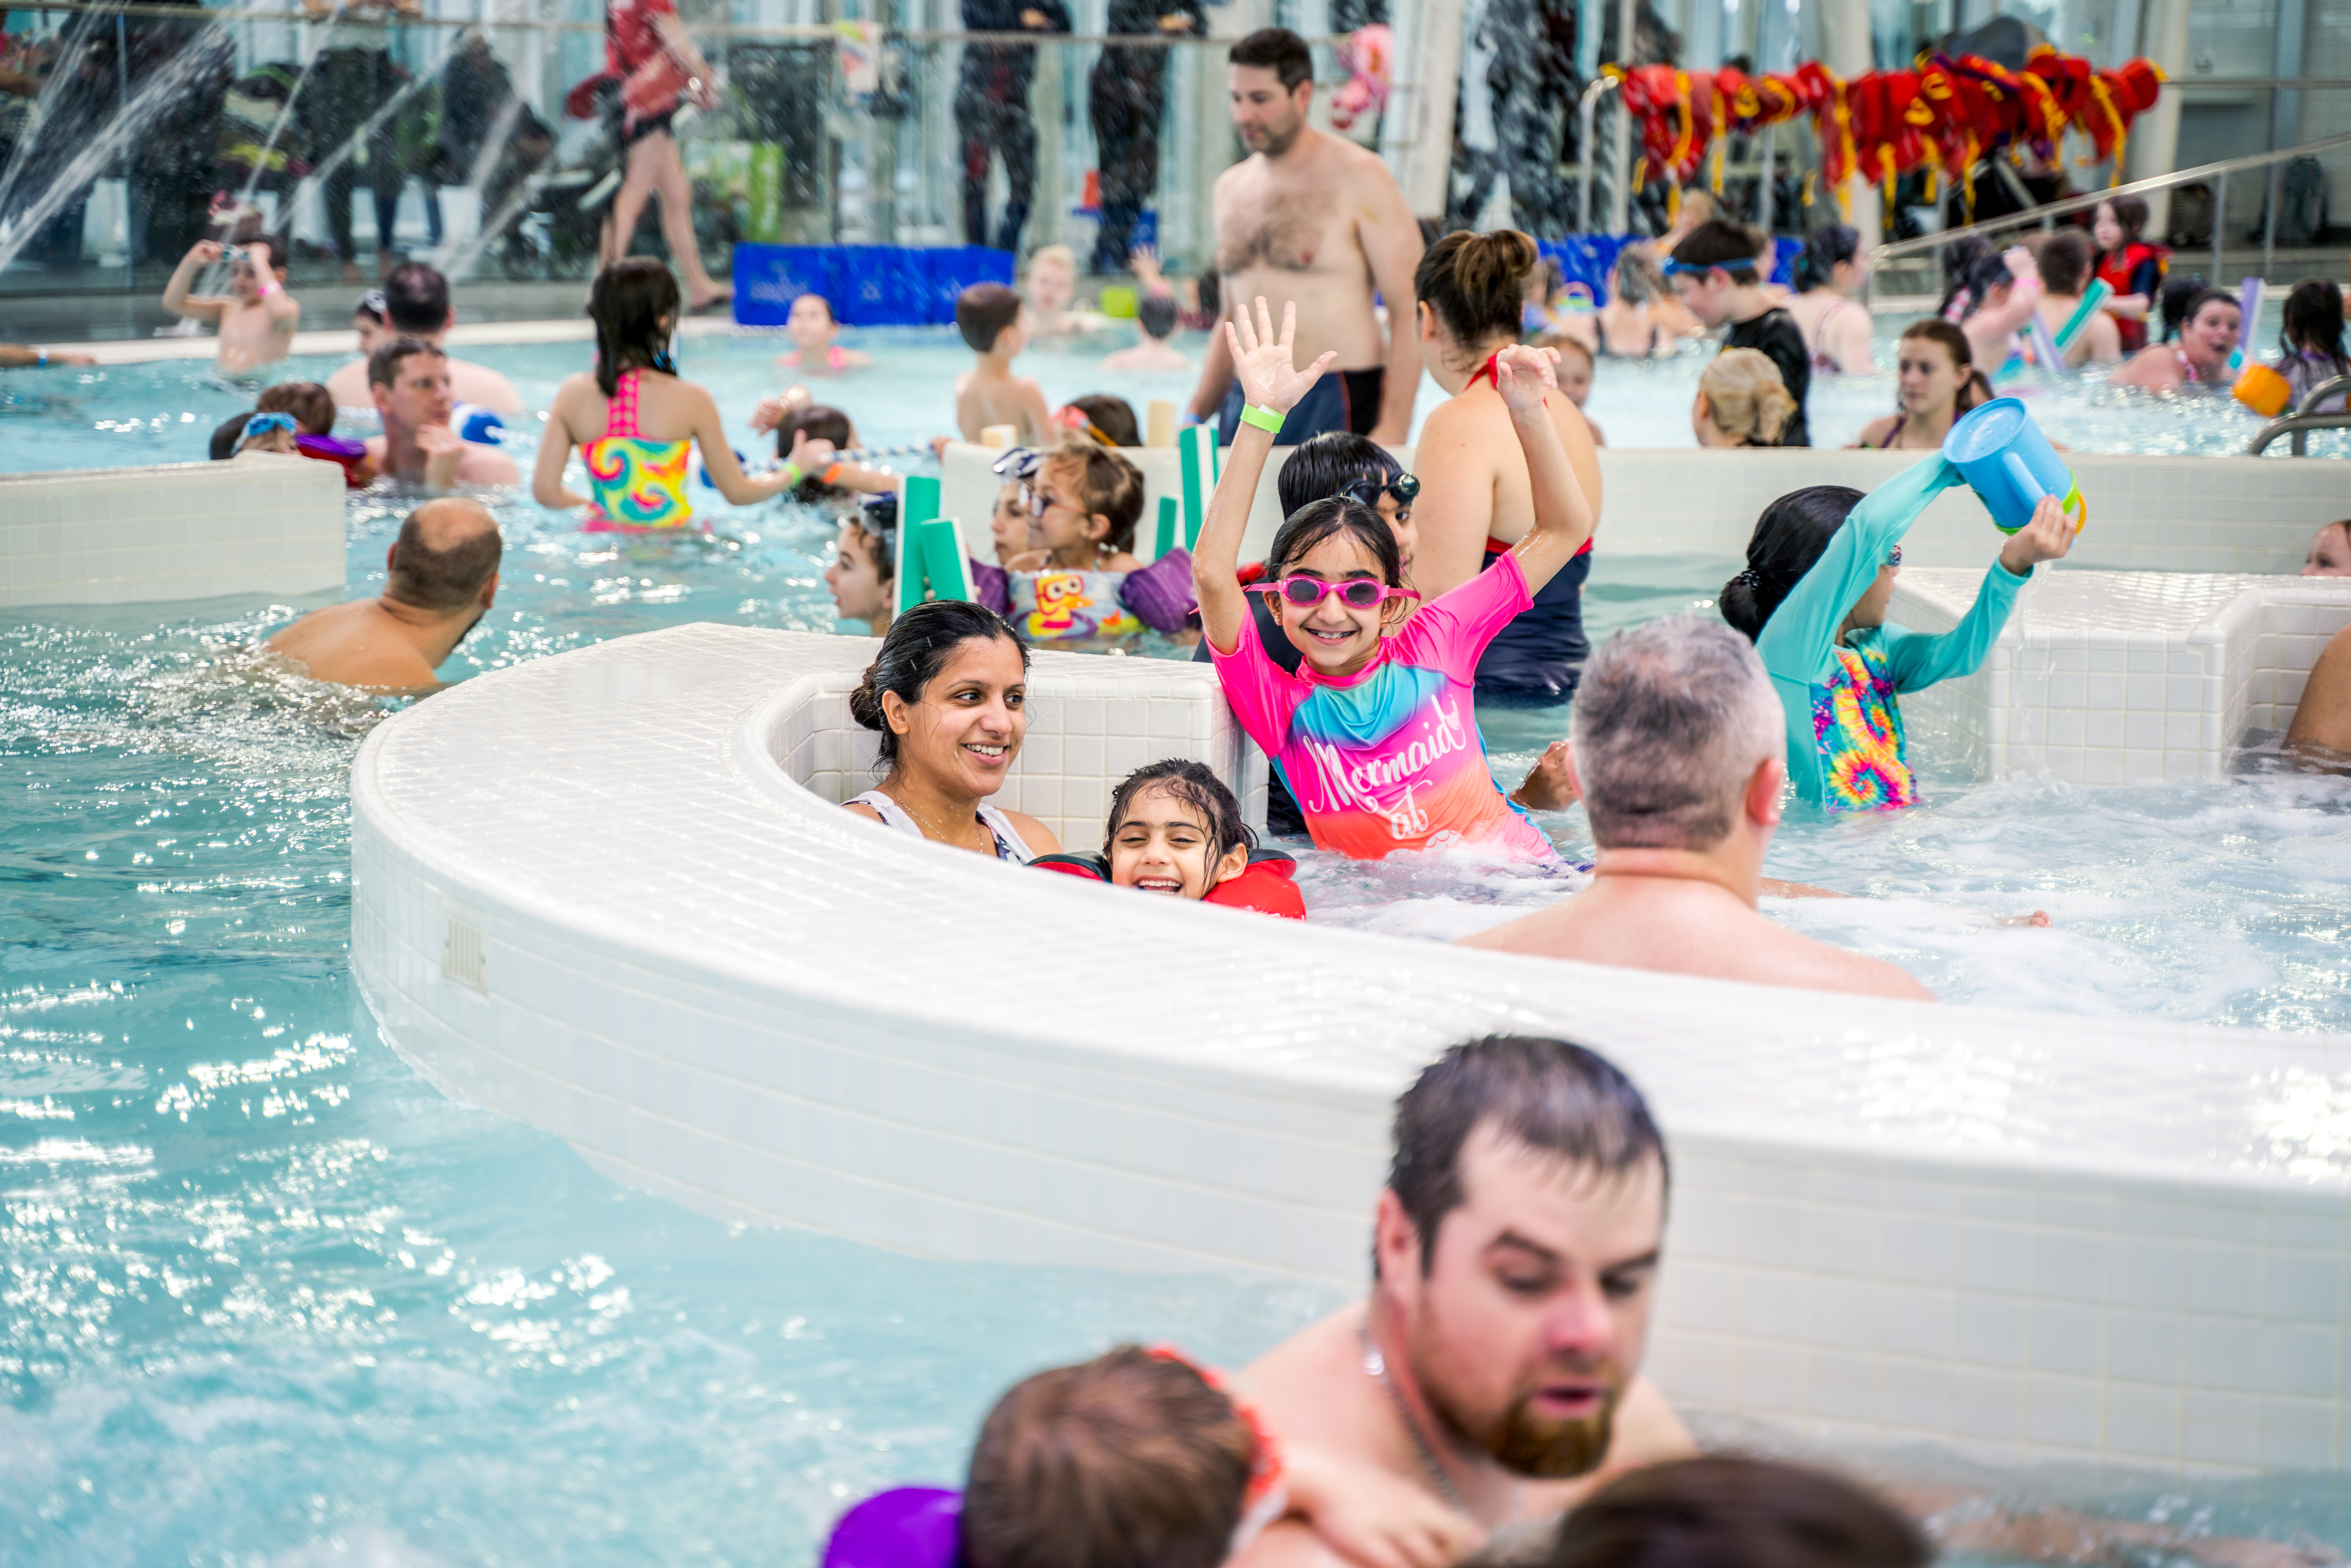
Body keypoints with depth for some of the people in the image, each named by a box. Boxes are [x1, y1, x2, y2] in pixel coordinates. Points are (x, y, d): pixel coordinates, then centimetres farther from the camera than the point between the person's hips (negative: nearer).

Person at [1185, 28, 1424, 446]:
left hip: (1335, 410, -5)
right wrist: (1194, 420, 14)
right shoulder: (1230, 189, 15)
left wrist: (1392, 431, -18)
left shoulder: (1359, 179, -4)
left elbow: (1409, 314, -9)